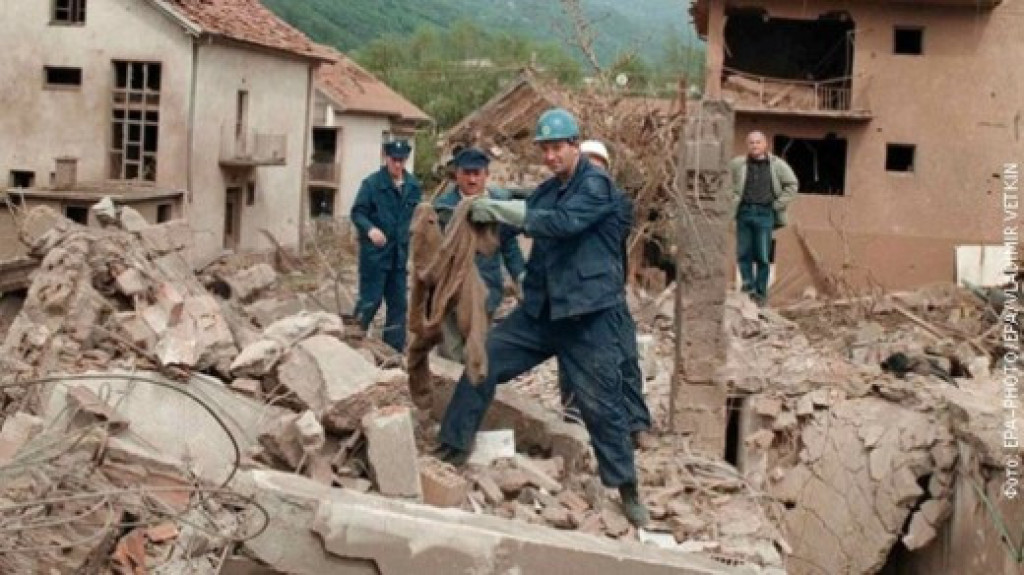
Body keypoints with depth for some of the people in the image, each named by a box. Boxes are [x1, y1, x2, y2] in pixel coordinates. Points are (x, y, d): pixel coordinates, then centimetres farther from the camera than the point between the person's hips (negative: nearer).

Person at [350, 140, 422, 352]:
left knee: (399, 303, 10)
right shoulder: (372, 182, -10)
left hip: (400, 254, 6)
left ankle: (394, 348, 20)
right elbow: (357, 213, -10)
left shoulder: (413, 185, 6)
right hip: (375, 253, -6)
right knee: (369, 302, -4)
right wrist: (370, 229, -27)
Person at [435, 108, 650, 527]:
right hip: (541, 307, 7)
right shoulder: (548, 189, 14)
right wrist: (492, 206, -4)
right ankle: (452, 448, 9)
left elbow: (563, 222, -27)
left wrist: (501, 210, -29)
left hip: (589, 315, -7)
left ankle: (628, 490, 12)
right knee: (484, 359, 0)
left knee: (601, 405, -2)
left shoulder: (596, 185, -12)